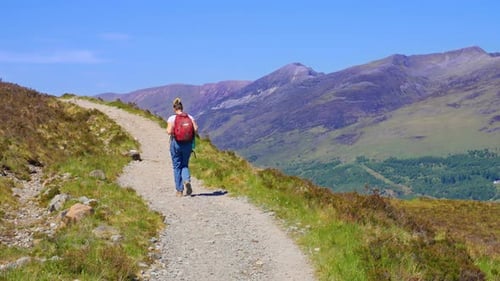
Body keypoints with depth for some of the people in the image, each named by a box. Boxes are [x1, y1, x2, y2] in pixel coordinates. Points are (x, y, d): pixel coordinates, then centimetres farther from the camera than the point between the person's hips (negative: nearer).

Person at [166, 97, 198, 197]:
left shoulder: (171, 118, -8)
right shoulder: (190, 117, 1)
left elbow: (169, 132, -17)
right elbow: (196, 130, -6)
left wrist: (168, 130, 6)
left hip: (176, 143, -2)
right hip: (187, 144, 2)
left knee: (177, 166, 8)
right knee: (185, 165, 17)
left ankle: (179, 190, 10)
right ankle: (187, 180, -13)